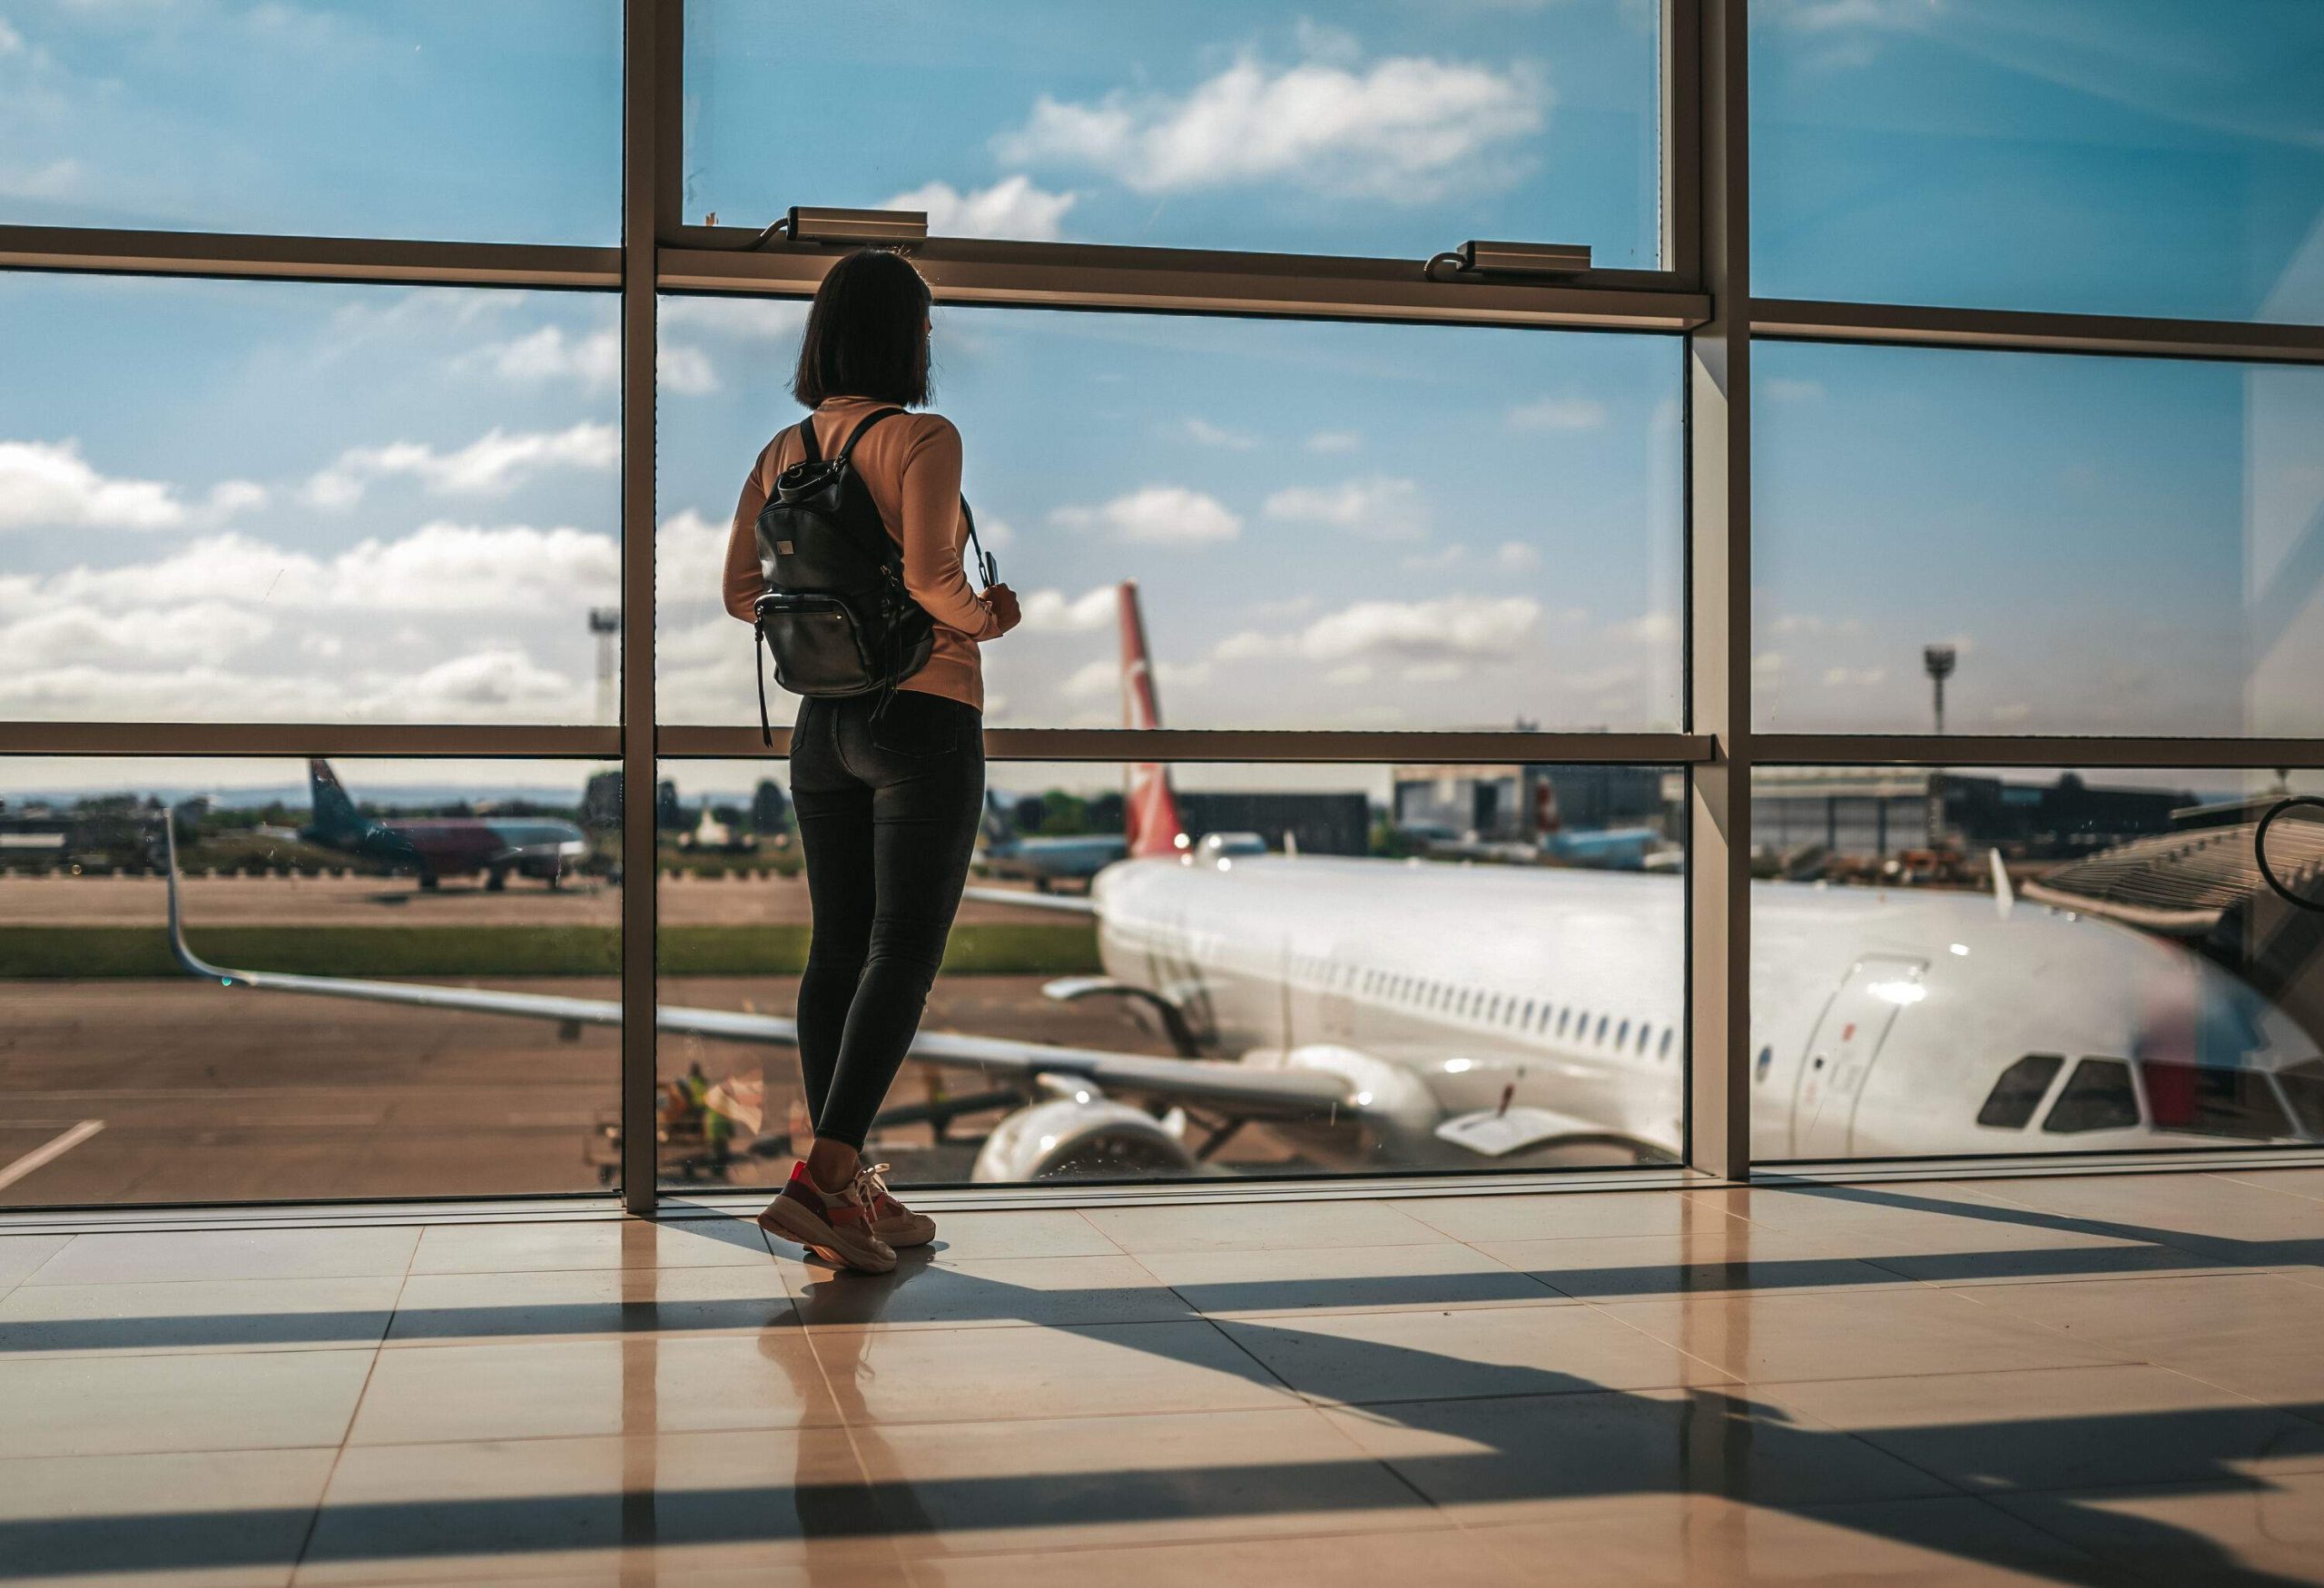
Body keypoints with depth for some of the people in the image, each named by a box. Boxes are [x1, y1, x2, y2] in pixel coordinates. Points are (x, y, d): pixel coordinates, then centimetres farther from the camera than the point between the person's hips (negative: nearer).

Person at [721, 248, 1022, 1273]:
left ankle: (845, 1191, 13)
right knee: (904, 951, -5)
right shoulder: (923, 438, -10)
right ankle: (825, 1176, -16)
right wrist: (985, 620, -2)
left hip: (824, 719, 7)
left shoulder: (784, 451, 8)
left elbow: (741, 590, 6)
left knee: (838, 948, 10)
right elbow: (926, 577, -21)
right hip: (924, 717, -6)